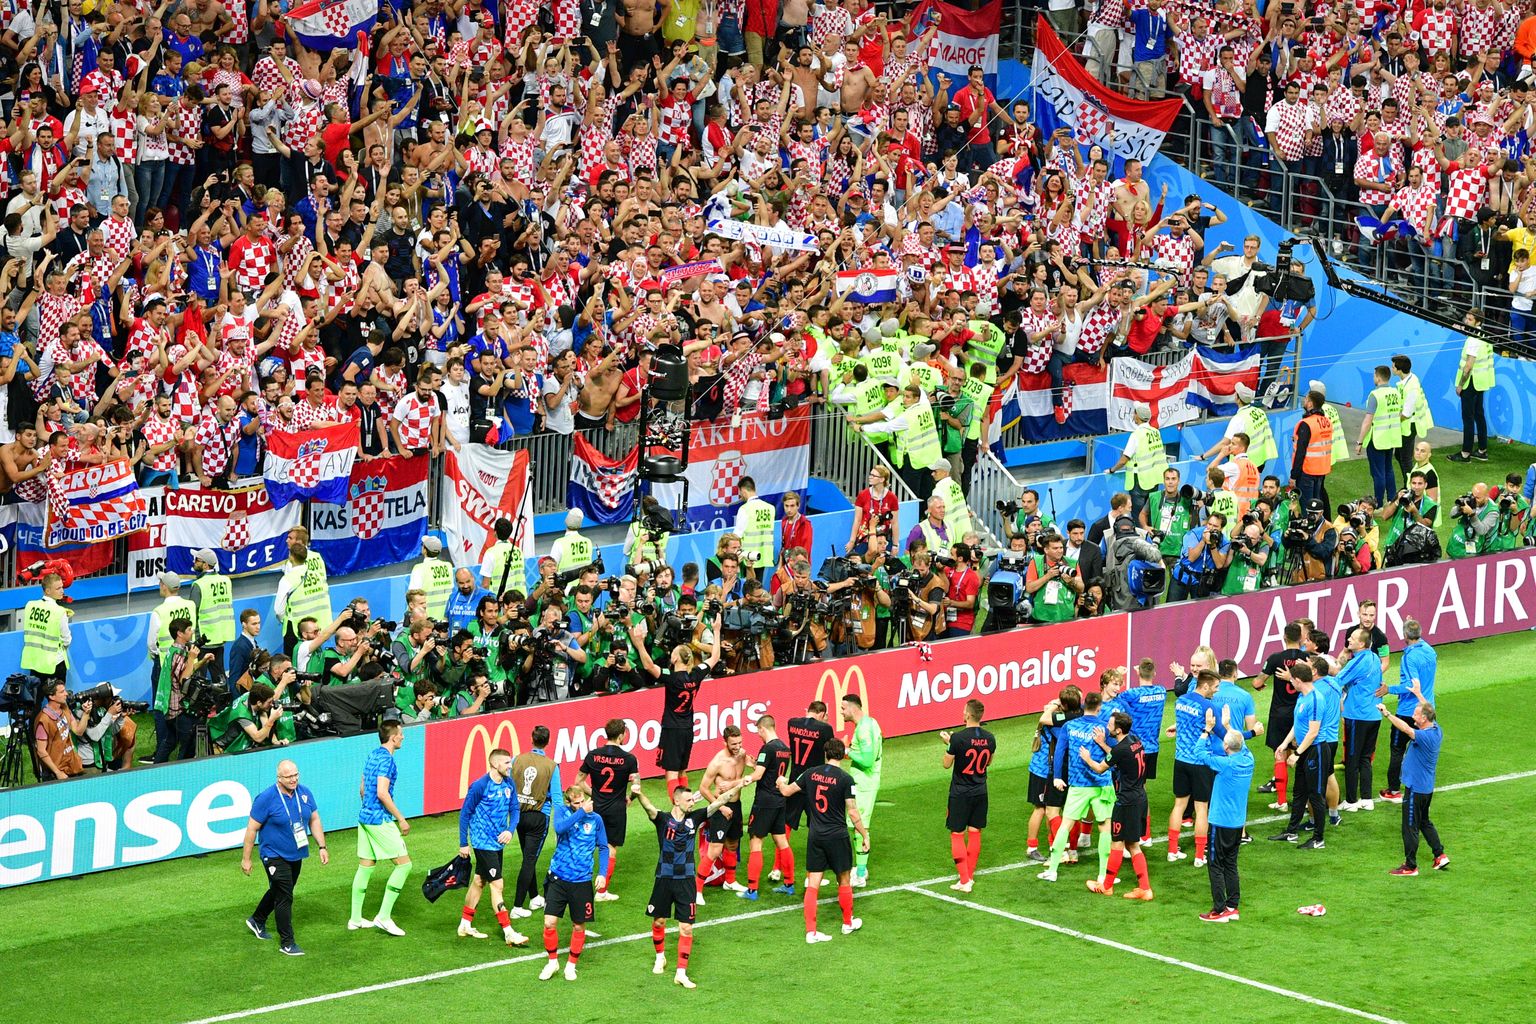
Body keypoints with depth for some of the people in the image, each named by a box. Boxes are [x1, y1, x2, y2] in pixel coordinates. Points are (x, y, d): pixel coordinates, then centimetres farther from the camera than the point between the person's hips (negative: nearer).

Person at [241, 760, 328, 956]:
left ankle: (257, 921, 46)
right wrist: (246, 859, -10)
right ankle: (287, 943, -1)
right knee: (284, 897, -8)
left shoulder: (304, 793, -2)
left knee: (279, 891, 22)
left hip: (296, 855, 7)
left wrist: (322, 846, 6)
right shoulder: (266, 798, -19)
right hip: (275, 856, -7)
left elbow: (314, 820, 11)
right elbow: (252, 829, -13)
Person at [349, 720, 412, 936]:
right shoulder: (386, 759, -16)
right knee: (404, 864, -5)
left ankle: (355, 919, 18)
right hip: (379, 820, -10)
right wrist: (401, 819, -16)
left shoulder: (372, 755, 12)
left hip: (365, 817, 10)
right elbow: (382, 793, -23)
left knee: (365, 866, 14)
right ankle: (383, 916, -6)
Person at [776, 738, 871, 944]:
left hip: (815, 836, 3)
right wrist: (864, 835, -1)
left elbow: (787, 791, 12)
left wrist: (781, 782, 35)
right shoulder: (845, 779, -13)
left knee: (813, 884, 4)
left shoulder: (811, 773, -1)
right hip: (837, 836, -3)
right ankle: (848, 923, 31)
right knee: (844, 880, 16)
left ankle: (810, 931, 0)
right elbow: (853, 813, -12)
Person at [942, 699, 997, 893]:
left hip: (960, 793, -5)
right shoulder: (989, 738, -2)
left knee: (957, 835, 2)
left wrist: (948, 744, 9)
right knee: (975, 833, 15)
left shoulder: (958, 738, -19)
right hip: (980, 792, 5)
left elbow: (947, 764, -8)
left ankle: (965, 881, -3)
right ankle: (970, 876, 23)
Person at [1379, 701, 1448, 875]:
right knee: (1425, 822, 25)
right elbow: (1428, 709, 19)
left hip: (1416, 788, -10)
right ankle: (1440, 855, 27)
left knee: (1410, 827, 2)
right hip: (1427, 787, 10)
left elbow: (1406, 728, -43)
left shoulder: (1425, 736, -28)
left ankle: (1410, 866, 10)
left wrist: (1387, 713, -39)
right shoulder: (1436, 729, 0)